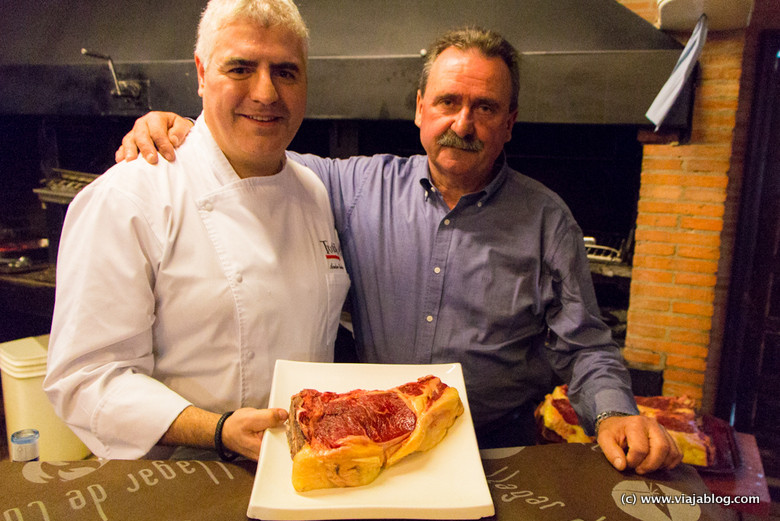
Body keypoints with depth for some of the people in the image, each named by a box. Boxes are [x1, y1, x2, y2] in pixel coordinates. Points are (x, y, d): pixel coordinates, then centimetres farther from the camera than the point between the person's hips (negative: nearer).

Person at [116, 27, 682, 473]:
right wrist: (180, 130, -7)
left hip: (498, 450, 1)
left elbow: (584, 347, 1)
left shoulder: (546, 220, -1)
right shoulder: (363, 185, 0)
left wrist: (614, 415, -17)